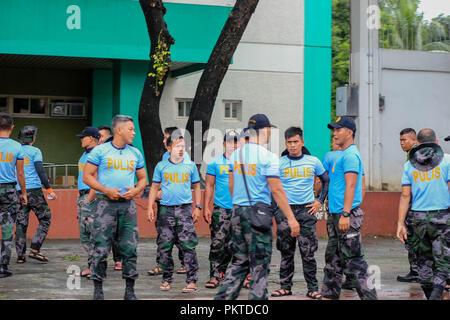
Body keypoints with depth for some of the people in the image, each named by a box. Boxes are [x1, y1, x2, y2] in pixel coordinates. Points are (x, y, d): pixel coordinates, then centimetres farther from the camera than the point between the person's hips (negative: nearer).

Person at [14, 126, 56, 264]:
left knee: (21, 223, 7)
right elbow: (40, 171, -10)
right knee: (45, 219, 4)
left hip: (18, 191, 5)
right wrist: (49, 189, -10)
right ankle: (34, 250, -6)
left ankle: (20, 255, 3)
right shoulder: (35, 151, -1)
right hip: (34, 190, -5)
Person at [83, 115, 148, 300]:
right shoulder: (100, 151, 0)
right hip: (105, 203, -4)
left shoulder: (135, 154, 13)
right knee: (101, 248, -5)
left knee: (130, 248, 1)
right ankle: (98, 289, 5)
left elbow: (143, 178, 20)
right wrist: (106, 190, -12)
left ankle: (130, 290, 9)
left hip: (128, 204, 4)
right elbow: (87, 176, -1)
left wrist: (135, 190, -2)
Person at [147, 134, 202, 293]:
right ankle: (167, 279, 16)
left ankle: (192, 280, -5)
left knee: (188, 245, -8)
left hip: (185, 209, -1)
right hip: (166, 209, 1)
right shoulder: (161, 166, 8)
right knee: (165, 247, 5)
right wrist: (150, 207, 3)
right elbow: (155, 187, 11)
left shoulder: (190, 165, 8)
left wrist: (197, 207, 5)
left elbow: (196, 187, 13)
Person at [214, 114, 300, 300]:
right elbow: (276, 190, -14)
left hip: (237, 212, 7)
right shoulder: (268, 157, -11)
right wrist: (291, 218, -11)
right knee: (260, 263, 1)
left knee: (239, 261, 14)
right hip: (258, 213, -7)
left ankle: (224, 296, 11)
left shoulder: (236, 154, 9)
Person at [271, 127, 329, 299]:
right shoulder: (279, 163, 3)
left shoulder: (313, 162, 6)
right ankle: (286, 286, 14)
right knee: (286, 251, 5)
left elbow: (326, 181, 19)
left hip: (306, 209, 0)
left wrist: (320, 201, 11)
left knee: (308, 252, -3)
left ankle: (312, 288, 3)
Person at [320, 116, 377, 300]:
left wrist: (345, 214, -26)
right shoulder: (343, 155, 19)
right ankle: (329, 295, 20)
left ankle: (369, 295, -7)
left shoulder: (350, 155, -12)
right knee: (332, 259, 14)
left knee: (353, 260, -9)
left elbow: (350, 186, -21)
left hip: (347, 215, -10)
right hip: (336, 215, 10)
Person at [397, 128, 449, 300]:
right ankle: (436, 295, -19)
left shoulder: (409, 165, 6)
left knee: (424, 261, 14)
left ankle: (430, 295, 18)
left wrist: (400, 223, 5)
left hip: (418, 217, 3)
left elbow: (405, 195, 3)